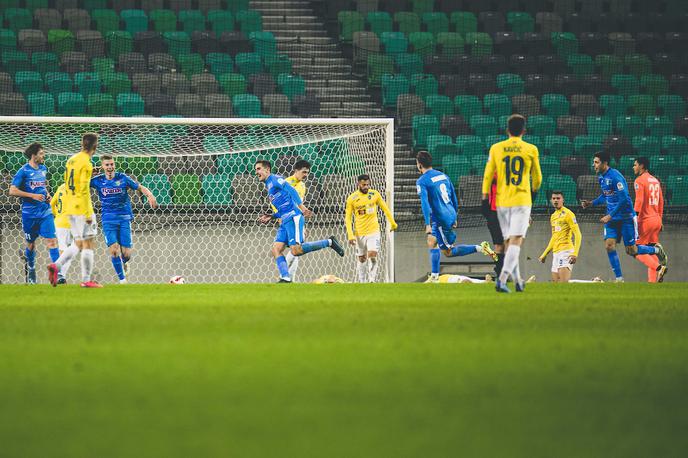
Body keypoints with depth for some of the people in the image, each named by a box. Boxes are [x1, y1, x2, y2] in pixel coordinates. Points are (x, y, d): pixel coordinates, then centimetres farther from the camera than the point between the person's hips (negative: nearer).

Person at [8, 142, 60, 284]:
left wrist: (47, 195, 8)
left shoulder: (43, 169, 10)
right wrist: (33, 196, -18)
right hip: (29, 213, -4)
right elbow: (12, 190, -14)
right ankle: (30, 270, 30)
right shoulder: (23, 171, -9)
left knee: (51, 240, -10)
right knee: (31, 244, 10)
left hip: (45, 211, 4)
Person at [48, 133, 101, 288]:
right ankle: (86, 280, 0)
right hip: (82, 209, -8)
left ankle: (56, 265, -5)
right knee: (87, 244, -1)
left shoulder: (71, 160, 12)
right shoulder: (86, 164, -14)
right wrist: (88, 214, -17)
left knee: (78, 244, 13)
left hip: (70, 210, 8)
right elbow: (84, 189, -18)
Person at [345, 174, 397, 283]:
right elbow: (348, 218, -1)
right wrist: (350, 235, -9)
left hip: (373, 231, 0)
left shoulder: (375, 194, -1)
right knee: (362, 259, 6)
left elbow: (385, 208, 13)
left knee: (372, 256, -15)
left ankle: (372, 280, -13)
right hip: (359, 233, 0)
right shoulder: (352, 198, -5)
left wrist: (392, 223, 18)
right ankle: (362, 281, 17)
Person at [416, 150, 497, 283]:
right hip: (451, 216, 8)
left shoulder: (422, 181, -10)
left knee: (448, 251, -1)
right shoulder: (443, 175, 12)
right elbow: (454, 198, 17)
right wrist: (455, 218, 25)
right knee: (431, 243, 16)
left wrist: (427, 225, -23)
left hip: (440, 219, -8)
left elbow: (424, 203, -21)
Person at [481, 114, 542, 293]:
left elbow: (488, 175, 2)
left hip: (501, 201, 3)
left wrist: (485, 198, 9)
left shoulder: (496, 148, 2)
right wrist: (534, 191, 30)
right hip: (522, 201, -3)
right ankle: (502, 278, -26)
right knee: (516, 241, -9)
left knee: (509, 241, 15)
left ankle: (518, 281, 23)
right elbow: (537, 176, 11)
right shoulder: (531, 150, -1)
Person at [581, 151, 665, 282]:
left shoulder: (615, 176, -21)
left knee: (631, 250, -2)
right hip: (612, 218, 8)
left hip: (626, 217, -8)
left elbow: (624, 199, -24)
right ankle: (619, 279, -2)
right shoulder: (601, 177, 8)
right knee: (609, 245, -7)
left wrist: (610, 216, -23)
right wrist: (592, 203, 10)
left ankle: (656, 250, 24)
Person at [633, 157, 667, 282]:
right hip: (657, 220, 8)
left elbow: (639, 201, -18)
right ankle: (653, 280, 6)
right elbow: (661, 202, 18)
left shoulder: (640, 180, -9)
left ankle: (658, 267, -21)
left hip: (645, 220, -8)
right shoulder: (655, 180, 15)